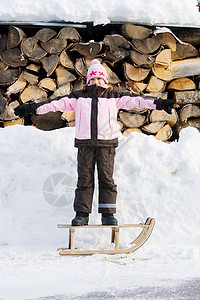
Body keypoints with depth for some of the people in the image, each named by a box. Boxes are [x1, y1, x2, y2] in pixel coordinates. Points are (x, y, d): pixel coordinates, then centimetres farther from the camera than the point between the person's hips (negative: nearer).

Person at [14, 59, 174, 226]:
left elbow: (134, 100, 3)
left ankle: (108, 214, 3)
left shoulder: (114, 95, 12)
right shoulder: (79, 96, 16)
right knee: (84, 179, 1)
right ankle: (82, 214, 5)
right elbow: (59, 103, 12)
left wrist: (158, 103, -8)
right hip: (85, 143, 1)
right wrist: (34, 108, 6)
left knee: (106, 178, -2)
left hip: (106, 143, -1)